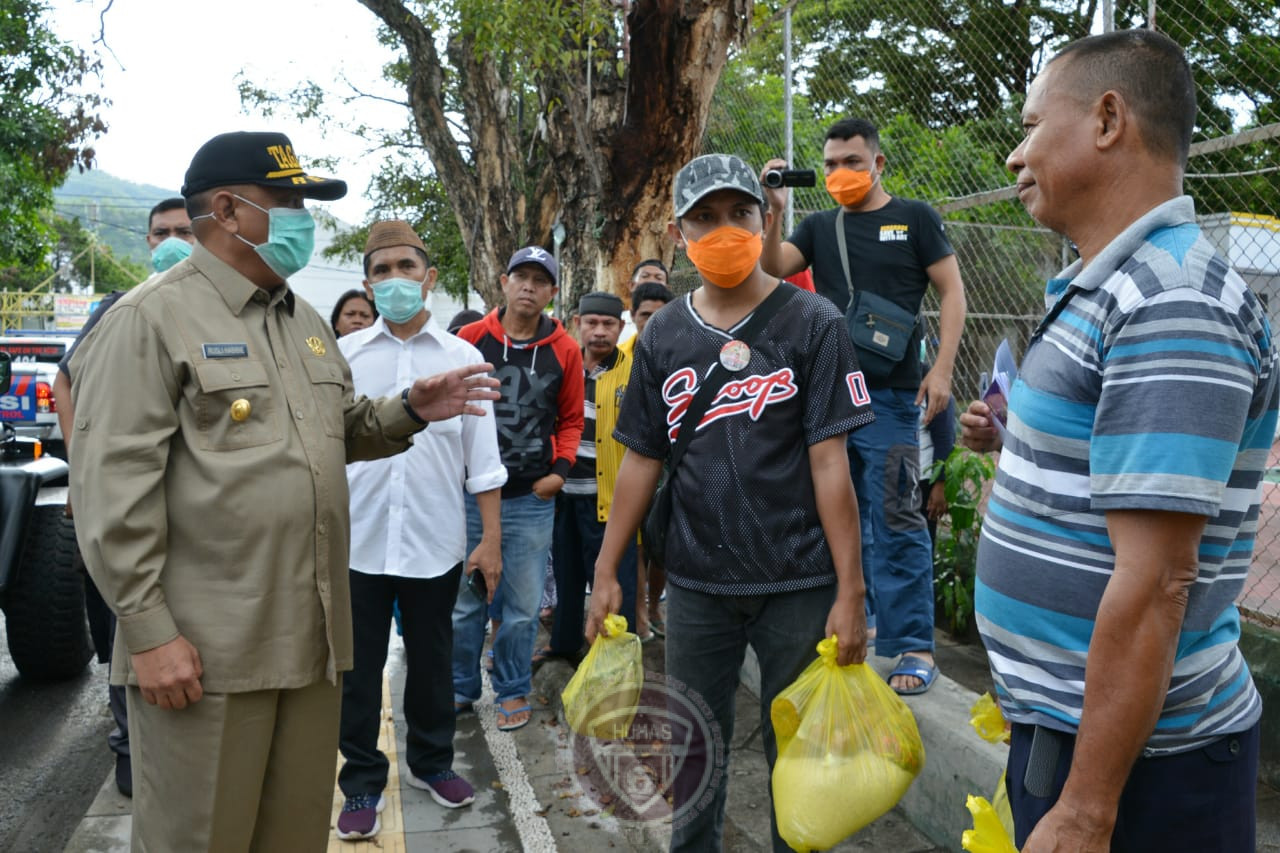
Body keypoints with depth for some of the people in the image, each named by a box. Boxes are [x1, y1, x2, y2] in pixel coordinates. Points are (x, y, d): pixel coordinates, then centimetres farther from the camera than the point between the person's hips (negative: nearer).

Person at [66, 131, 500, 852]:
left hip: (312, 636, 7)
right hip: (203, 652, -7)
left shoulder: (307, 322, 15)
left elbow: (344, 429, 24)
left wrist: (410, 411, 4)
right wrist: (148, 632, -17)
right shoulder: (151, 319, -9)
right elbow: (114, 491, -14)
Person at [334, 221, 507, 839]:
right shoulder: (343, 355, 1)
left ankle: (430, 761, 35)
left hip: (435, 543, 1)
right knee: (358, 668, 8)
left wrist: (491, 540, 2)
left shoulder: (462, 357, 2)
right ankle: (362, 782, 25)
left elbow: (482, 460, 4)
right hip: (357, 541, 0)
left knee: (432, 661, 15)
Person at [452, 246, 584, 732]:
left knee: (522, 606, 7)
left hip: (533, 498, 0)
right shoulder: (469, 338, 1)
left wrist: (561, 468, -1)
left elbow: (570, 419, 11)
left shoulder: (564, 350, 3)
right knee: (463, 600, 9)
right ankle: (461, 687, 27)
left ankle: (513, 692, 24)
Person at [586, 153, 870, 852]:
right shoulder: (662, 336, 5)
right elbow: (641, 460, 9)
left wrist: (850, 591, -11)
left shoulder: (812, 324, -4)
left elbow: (828, 462, -8)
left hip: (797, 584, -3)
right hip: (696, 584, 3)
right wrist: (606, 573, 6)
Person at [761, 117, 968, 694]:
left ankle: (914, 646, 3)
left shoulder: (914, 218, 5)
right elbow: (774, 267, 2)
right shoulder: (819, 226, 15)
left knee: (895, 520, -5)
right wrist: (774, 209, -13)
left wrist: (942, 370, -9)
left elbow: (952, 292, 1)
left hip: (889, 393, -4)